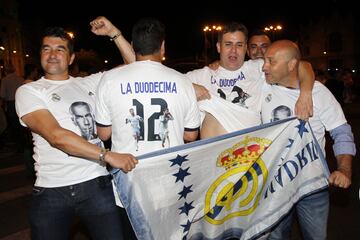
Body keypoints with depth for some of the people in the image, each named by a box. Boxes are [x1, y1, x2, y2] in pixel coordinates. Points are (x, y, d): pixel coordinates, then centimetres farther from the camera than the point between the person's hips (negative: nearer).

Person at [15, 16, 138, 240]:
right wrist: (108, 155, -21)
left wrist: (114, 33, 3)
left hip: (96, 184, 2)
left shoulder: (89, 83, 11)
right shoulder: (28, 91, 1)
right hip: (50, 191, -1)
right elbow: (56, 136, -15)